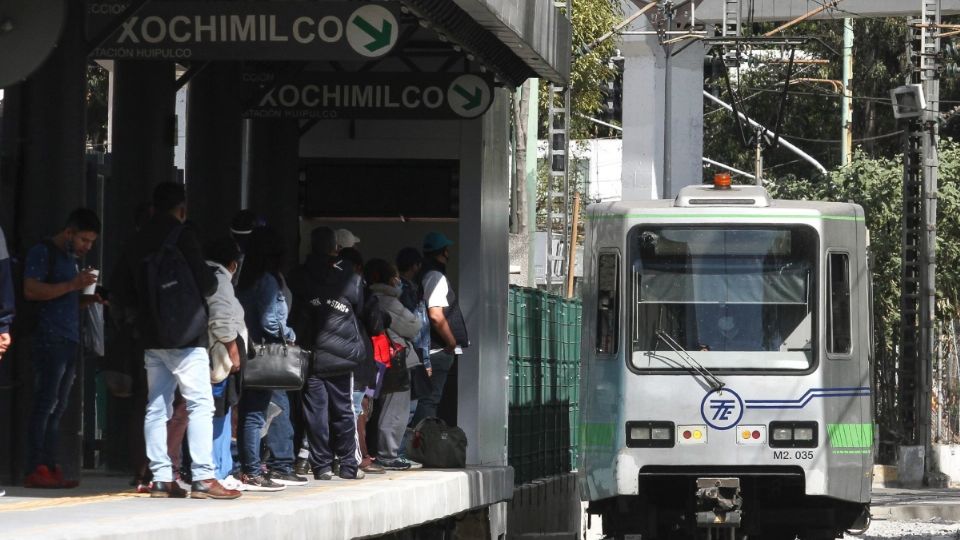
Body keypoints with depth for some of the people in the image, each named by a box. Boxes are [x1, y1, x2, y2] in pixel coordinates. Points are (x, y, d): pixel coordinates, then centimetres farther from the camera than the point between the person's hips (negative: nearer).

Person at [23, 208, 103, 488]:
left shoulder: (71, 258, 23)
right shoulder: (43, 252, -3)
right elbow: (31, 290, -15)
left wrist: (89, 298, 13)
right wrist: (72, 285, -18)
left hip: (70, 341, 9)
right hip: (50, 339, -9)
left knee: (58, 407, 7)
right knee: (46, 404, -12)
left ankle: (50, 468, 7)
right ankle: (36, 470, -14)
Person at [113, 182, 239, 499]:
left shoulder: (136, 243, 12)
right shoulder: (182, 235, -9)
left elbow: (121, 292, 15)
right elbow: (205, 282, -13)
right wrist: (205, 292, 8)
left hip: (151, 338, 7)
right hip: (186, 335, -7)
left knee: (157, 407, 8)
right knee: (200, 404, -6)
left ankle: (161, 479, 6)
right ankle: (202, 478, -13)